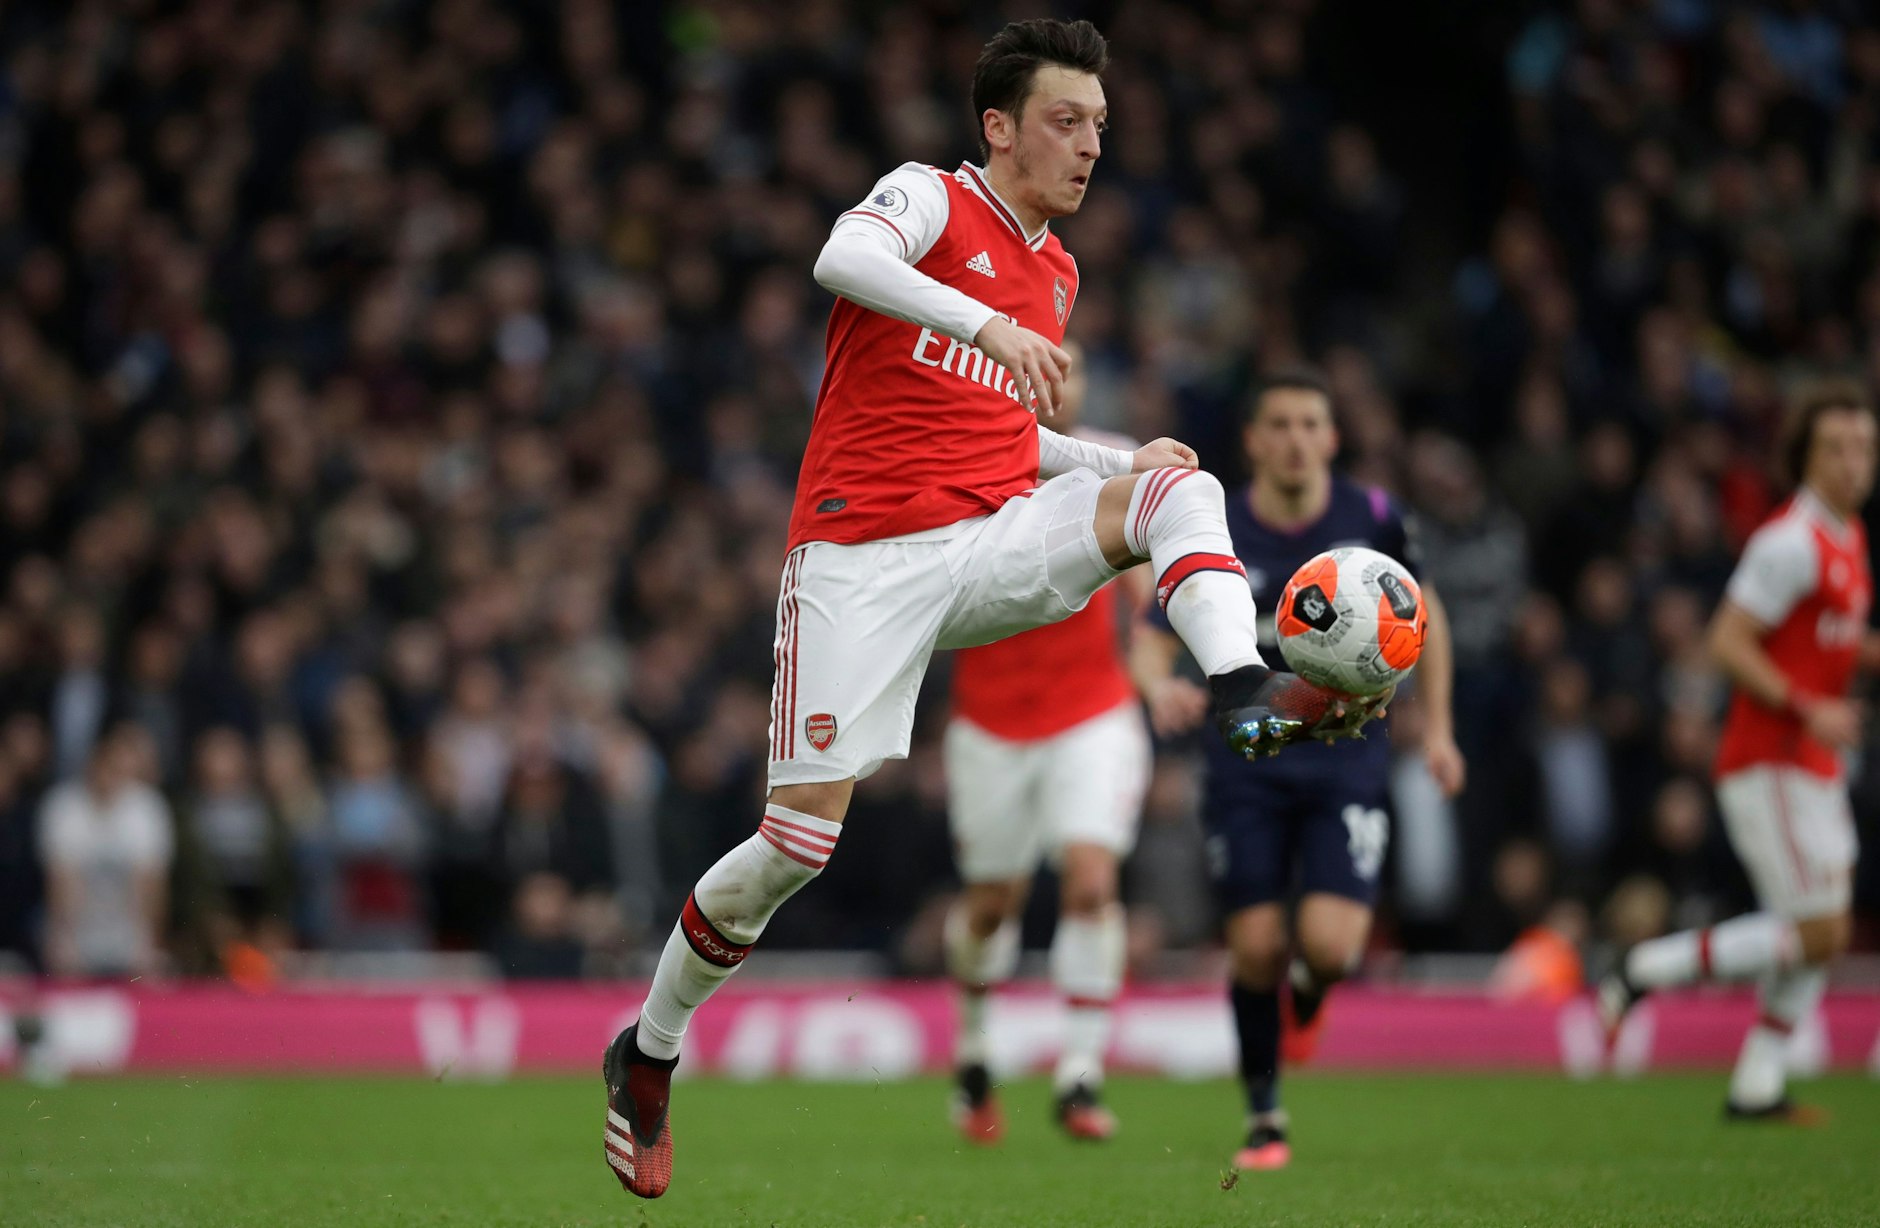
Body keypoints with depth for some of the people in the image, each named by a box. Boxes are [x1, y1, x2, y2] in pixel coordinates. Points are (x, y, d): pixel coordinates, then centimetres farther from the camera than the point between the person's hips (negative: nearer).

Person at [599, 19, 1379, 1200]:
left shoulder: (1057, 274, 19)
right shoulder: (929, 197, -2)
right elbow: (845, 260, -26)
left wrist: (1120, 462, 12)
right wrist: (984, 325, -40)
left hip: (994, 544, 6)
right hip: (864, 558, -6)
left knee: (1181, 487, -18)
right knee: (800, 842, -9)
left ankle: (1246, 693, -43)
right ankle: (648, 1054, 10)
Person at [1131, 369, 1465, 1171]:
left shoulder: (1371, 519, -3)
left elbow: (1422, 612, 14)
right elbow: (1151, 639, -5)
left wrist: (1436, 728, 11)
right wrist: (1160, 687, -29)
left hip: (1347, 764, 0)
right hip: (1248, 767, 0)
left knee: (1329, 943, -16)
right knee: (1255, 946, -7)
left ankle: (1308, 994, 23)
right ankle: (1263, 1115, 14)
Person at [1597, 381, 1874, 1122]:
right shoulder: (1791, 541, -16)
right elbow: (1727, 642, -20)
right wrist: (1808, 708, -24)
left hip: (1813, 765, 10)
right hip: (1770, 763, -10)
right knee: (1816, 934, -11)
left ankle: (1756, 1088, 15)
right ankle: (1647, 972, -4)